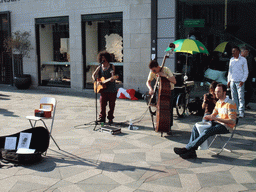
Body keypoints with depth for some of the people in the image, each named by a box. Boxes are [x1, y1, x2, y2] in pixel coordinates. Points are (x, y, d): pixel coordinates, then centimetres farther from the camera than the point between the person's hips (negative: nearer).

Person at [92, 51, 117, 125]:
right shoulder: (99, 67, 9)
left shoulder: (112, 66, 4)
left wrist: (112, 78, -28)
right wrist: (96, 81, -16)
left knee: (111, 105, 2)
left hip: (112, 89, -1)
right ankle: (102, 117, 11)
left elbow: (113, 76, -4)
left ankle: (110, 118, 12)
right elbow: (93, 75, 3)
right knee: (102, 104, -1)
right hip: (103, 89, 2)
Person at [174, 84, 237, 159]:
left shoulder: (230, 104, -15)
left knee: (207, 131, -33)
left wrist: (215, 118, -27)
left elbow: (232, 121, -21)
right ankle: (191, 152, -20)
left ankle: (187, 148, -30)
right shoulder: (218, 102, 12)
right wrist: (209, 117, -6)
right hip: (218, 123, 8)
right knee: (196, 127, -9)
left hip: (226, 126, -8)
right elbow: (214, 114, 20)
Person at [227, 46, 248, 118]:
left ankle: (241, 112, -2)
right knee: (234, 97, 4)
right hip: (232, 81, 4)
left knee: (241, 97, -6)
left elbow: (246, 71, 1)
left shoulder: (243, 60, 1)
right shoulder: (231, 60, 13)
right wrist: (228, 81, 13)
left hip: (240, 82, -4)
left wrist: (243, 81, -9)